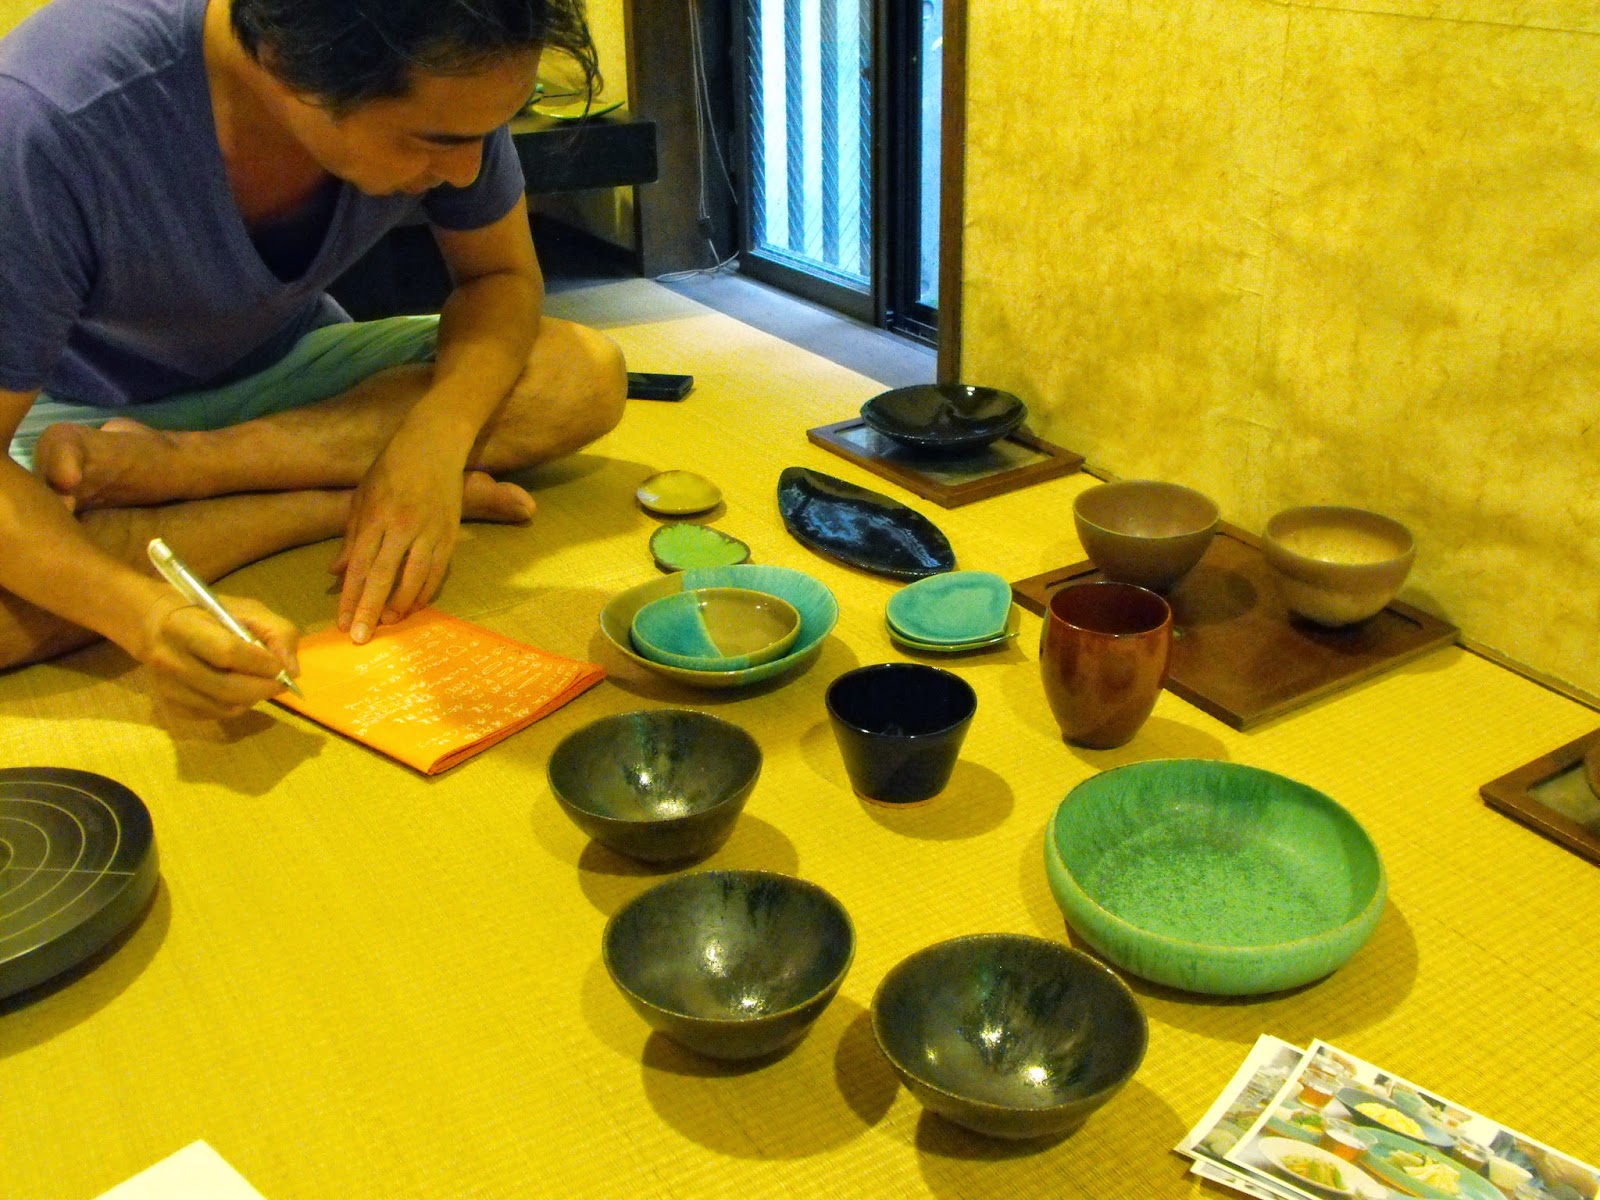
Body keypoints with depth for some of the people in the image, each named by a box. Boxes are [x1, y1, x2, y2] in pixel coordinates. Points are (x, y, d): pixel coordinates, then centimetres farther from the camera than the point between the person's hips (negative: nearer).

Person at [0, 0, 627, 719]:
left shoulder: (437, 82, -23)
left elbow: (499, 276, -9)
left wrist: (434, 441, -29)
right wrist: (150, 614, -50)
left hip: (286, 368, 4)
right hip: (75, 407, -4)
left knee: (588, 377, -19)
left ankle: (163, 467, -18)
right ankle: (336, 503, -17)